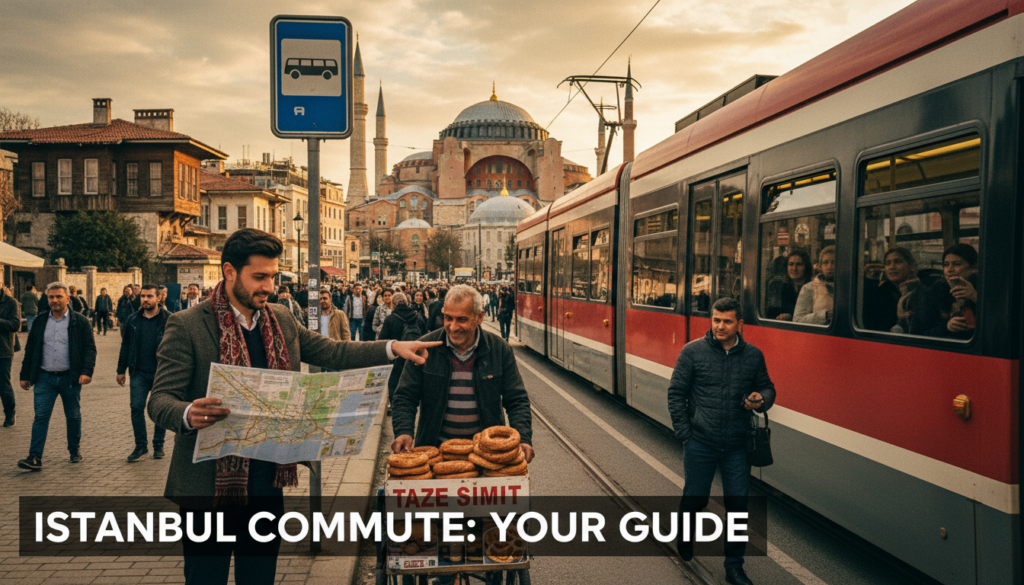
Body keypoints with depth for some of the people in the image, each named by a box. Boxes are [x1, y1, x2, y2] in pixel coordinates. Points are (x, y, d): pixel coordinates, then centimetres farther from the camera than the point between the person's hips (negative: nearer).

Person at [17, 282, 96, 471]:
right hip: (45, 378, 2)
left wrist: (87, 371, -17)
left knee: (73, 416, 10)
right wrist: (24, 375, 10)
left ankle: (75, 451, 26)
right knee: (41, 416, -5)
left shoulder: (80, 322, 0)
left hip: (70, 378, -1)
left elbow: (90, 348, -4)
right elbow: (30, 350, 13)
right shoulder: (40, 322, 9)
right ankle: (35, 457, -7)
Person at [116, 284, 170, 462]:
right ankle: (141, 445, 13)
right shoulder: (132, 320, 7)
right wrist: (121, 370, 11)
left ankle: (158, 445, 19)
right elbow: (125, 345, 13)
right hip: (139, 373, 3)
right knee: (136, 408, 0)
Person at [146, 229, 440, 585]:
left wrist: (393, 348, -1)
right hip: (211, 485, -5)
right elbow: (160, 400, -13)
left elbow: (330, 352, 11)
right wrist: (189, 415, -36)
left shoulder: (281, 320, 7)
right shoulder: (186, 326, -10)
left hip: (268, 482, 5)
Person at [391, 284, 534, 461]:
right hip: (435, 448, 0)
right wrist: (404, 432, -15)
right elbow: (405, 397, 3)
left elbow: (517, 401, 4)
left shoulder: (500, 350, 1)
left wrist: (523, 439, -12)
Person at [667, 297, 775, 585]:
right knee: (695, 499, 12)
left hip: (736, 447, 2)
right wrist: (684, 434, -5)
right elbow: (676, 393, -2)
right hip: (700, 444, -2)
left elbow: (767, 388, 14)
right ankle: (684, 536, 45)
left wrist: (761, 400, -10)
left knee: (738, 505, 5)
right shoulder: (693, 351, -6)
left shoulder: (753, 355, 2)